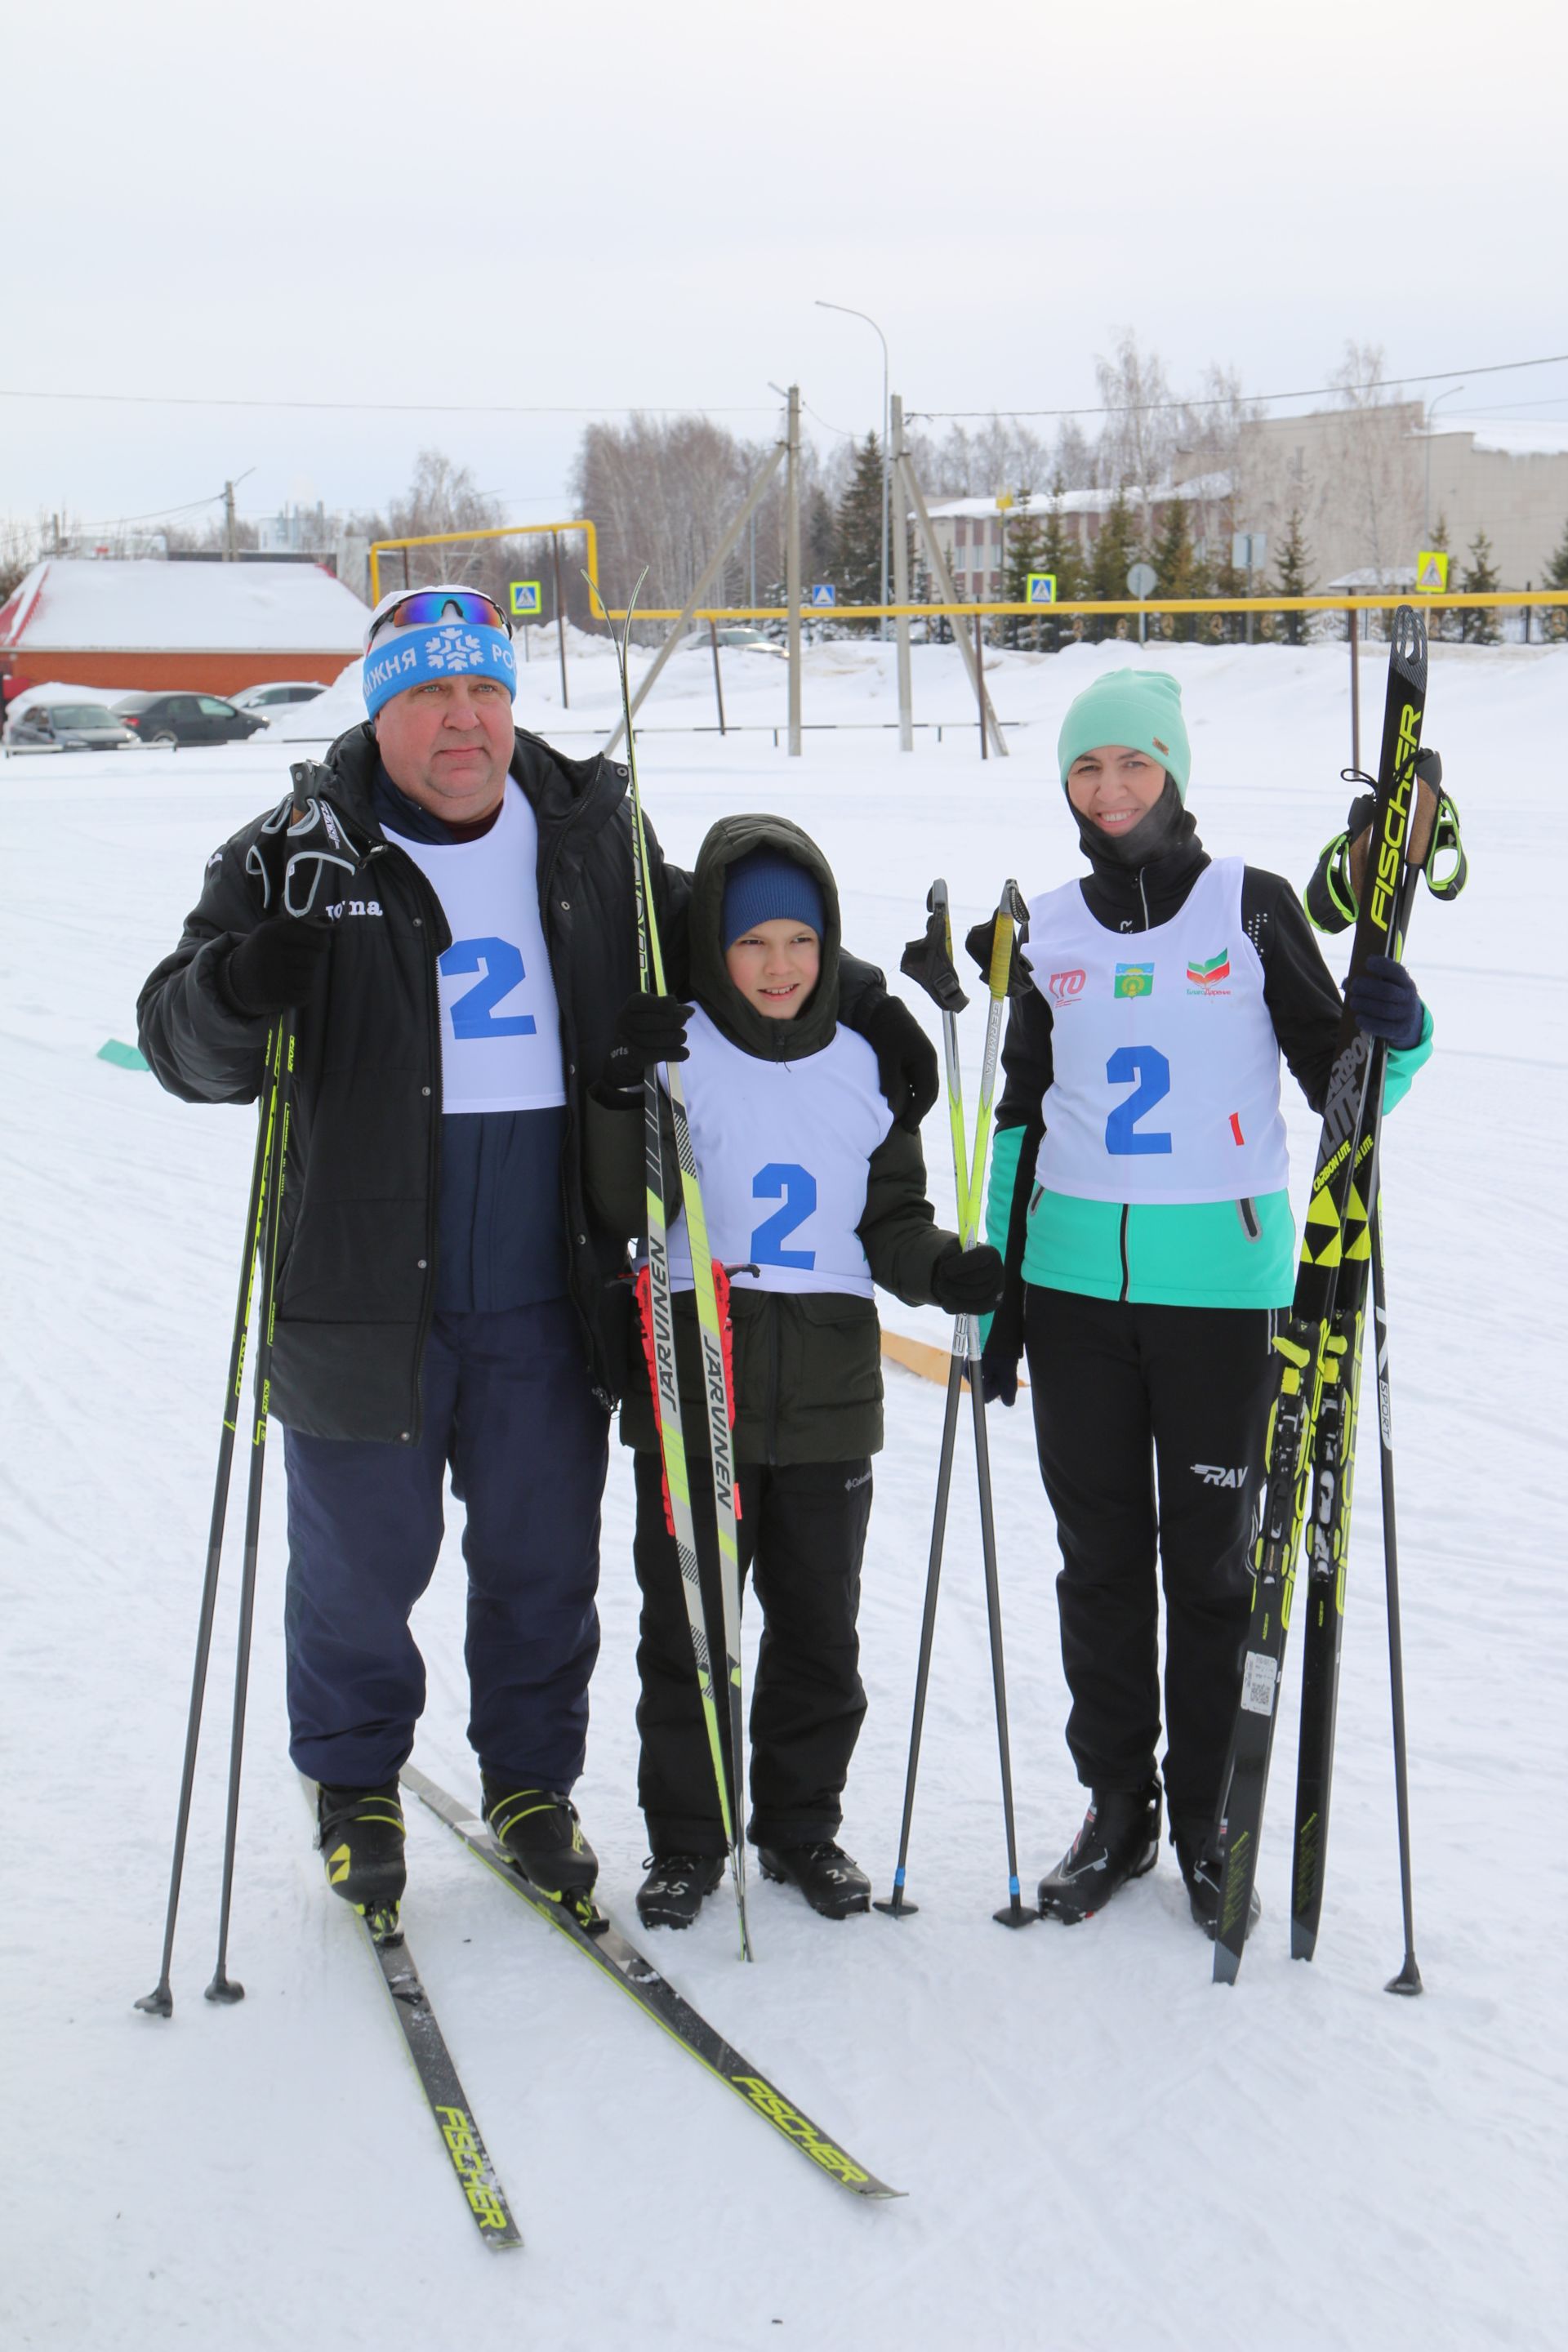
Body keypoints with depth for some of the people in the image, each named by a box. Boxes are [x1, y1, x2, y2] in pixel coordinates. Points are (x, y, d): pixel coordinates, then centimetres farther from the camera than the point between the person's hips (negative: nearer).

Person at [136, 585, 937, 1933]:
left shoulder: (593, 843, 6)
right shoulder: (301, 859, -3)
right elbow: (186, 1049, -6)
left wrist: (859, 1006, 9)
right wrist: (230, 989, -29)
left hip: (547, 1290, 2)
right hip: (365, 1292, -2)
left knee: (544, 1558, 11)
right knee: (361, 1560, 10)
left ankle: (531, 1780, 32)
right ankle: (355, 1785, 32)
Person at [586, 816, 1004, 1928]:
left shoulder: (861, 1065, 7)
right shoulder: (675, 1053, -4)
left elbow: (891, 1216, 12)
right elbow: (626, 1210, -12)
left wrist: (946, 1268, -8)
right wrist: (628, 1101, -28)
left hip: (829, 1396, 3)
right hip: (695, 1387, -3)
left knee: (820, 1629, 12)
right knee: (687, 1627, 5)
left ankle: (802, 1824, 28)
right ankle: (686, 1838, 20)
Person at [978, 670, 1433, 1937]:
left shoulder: (1254, 907, -2)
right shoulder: (1049, 929, 8)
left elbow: (1336, 1082, 0)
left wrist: (1398, 1040, -22)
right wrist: (997, 1291, 11)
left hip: (1223, 1285, -3)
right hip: (1076, 1285, 3)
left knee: (1210, 1559, 5)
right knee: (1100, 1556, 10)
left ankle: (1208, 1825, 19)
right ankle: (1116, 1808, 25)